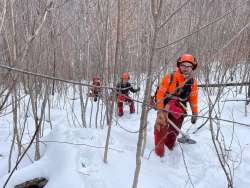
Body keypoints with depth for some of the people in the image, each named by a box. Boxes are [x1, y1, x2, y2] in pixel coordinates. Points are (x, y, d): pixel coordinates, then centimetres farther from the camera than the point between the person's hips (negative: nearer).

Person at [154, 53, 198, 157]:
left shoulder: (193, 82, -4)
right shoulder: (169, 77, -19)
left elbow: (193, 98, 6)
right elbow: (160, 93, -15)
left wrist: (195, 113, 8)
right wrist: (160, 109, -18)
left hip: (179, 110, 4)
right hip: (166, 107, -4)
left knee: (175, 130, 17)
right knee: (161, 128, -6)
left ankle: (170, 145, 43)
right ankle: (159, 149, 15)